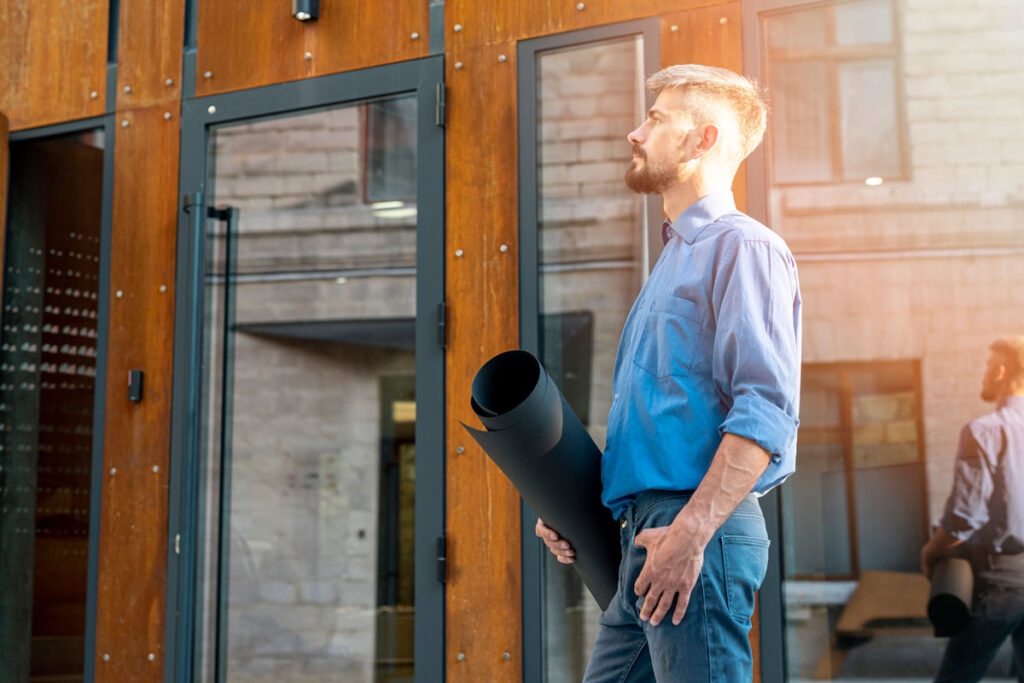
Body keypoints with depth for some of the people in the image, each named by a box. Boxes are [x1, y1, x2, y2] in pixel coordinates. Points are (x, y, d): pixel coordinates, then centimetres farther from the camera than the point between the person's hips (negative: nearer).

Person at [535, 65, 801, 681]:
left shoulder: (743, 247, -6)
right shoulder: (675, 258, 23)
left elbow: (767, 410, -18)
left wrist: (692, 531, -24)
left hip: (702, 527, -9)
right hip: (645, 533, 9)